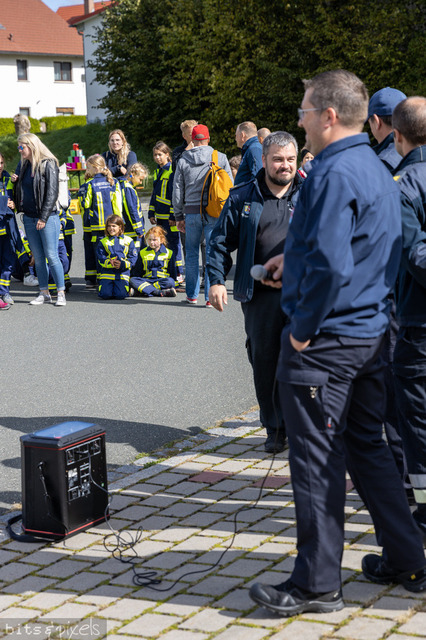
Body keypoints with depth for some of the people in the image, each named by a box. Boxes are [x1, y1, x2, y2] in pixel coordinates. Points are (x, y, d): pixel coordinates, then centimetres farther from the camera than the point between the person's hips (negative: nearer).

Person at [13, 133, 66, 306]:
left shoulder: (48, 164, -9)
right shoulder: (23, 165, 13)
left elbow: (52, 192, -13)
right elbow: (21, 189, 24)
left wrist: (43, 217, -17)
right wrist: (15, 181, 1)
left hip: (48, 217, -7)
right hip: (29, 217, 7)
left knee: (51, 256, -7)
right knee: (38, 257, 9)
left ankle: (61, 293, 1)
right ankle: (44, 293, 16)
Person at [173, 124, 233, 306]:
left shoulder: (183, 161, 5)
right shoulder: (220, 158, 1)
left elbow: (177, 191, 8)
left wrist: (179, 216, 15)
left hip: (192, 212, 1)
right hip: (214, 213, -1)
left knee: (192, 253, 11)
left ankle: (192, 295, 15)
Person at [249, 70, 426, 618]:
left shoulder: (335, 174, -19)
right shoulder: (377, 170, 13)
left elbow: (332, 265, -28)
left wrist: (304, 328, -17)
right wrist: (294, 258, 21)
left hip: (324, 344, -9)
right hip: (371, 335, 10)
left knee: (317, 460, 0)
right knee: (366, 447, 18)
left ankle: (316, 584, 10)